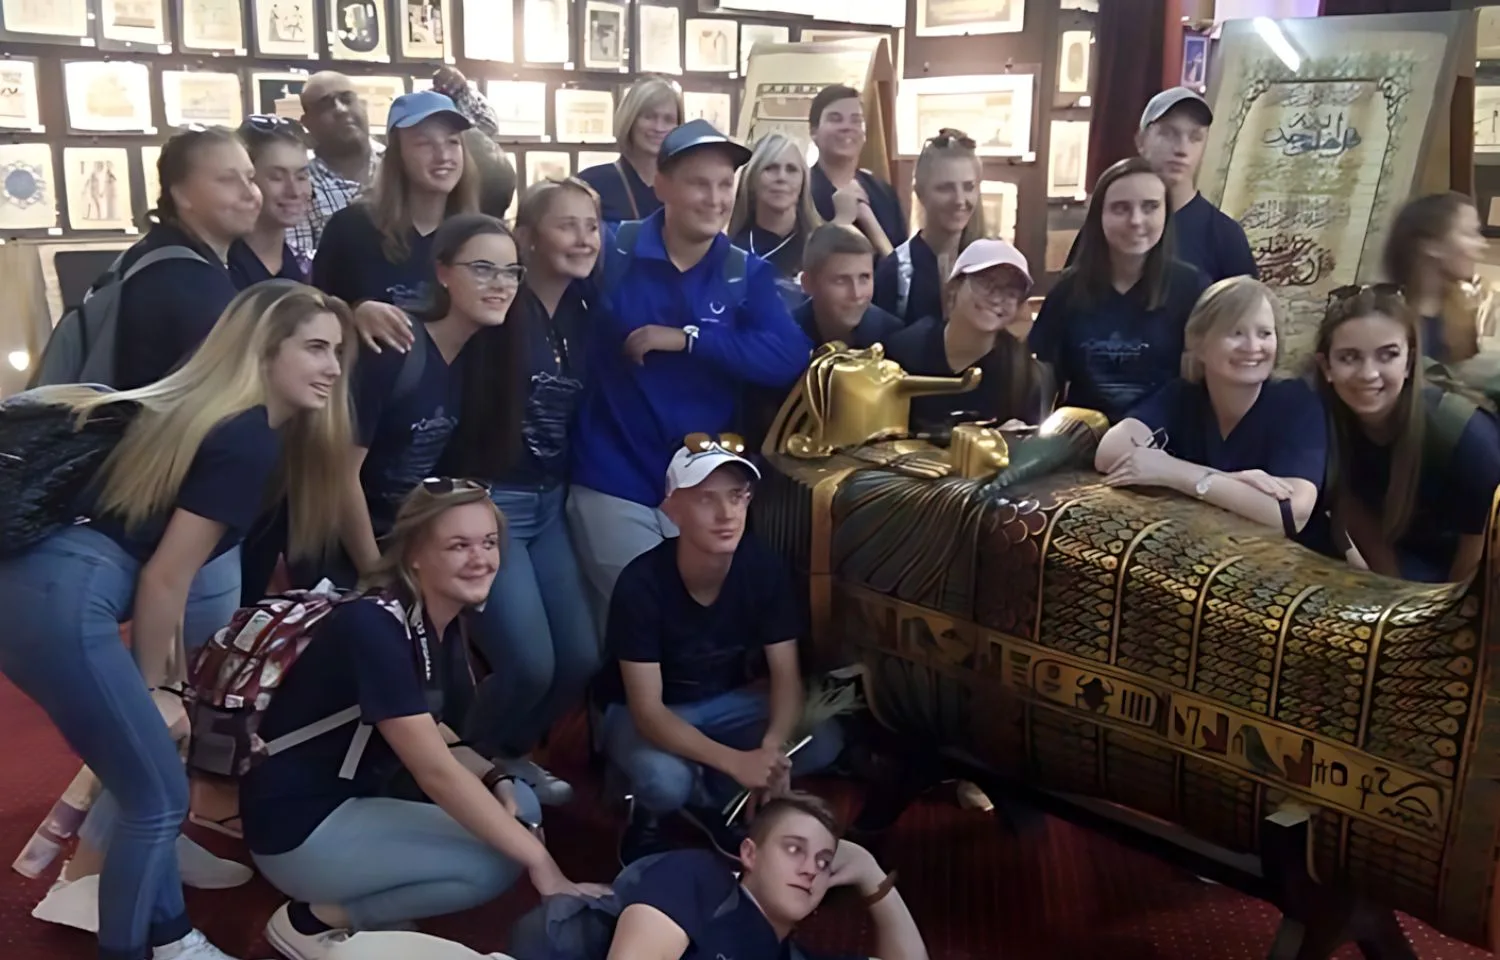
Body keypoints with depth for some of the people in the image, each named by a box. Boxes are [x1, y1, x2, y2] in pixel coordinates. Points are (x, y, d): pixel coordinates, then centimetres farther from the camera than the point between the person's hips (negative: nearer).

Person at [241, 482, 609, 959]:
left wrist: (496, 780, -10)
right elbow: (436, 772, -28)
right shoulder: (374, 627, -26)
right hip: (299, 828, -9)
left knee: (518, 802, 1)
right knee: (494, 863, -18)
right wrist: (538, 860, -25)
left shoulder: (448, 624, 1)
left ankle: (368, 911, 6)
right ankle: (314, 919, -3)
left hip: (363, 798, 9)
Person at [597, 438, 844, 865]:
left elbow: (786, 675, -15)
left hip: (725, 700, 4)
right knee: (664, 779, -37)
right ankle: (649, 808, 2)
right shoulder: (642, 582, -31)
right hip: (642, 712, -4)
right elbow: (647, 711, -32)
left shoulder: (764, 568, -19)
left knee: (823, 741, -19)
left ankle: (705, 796, 3)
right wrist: (737, 762, -44)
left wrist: (772, 746, -36)